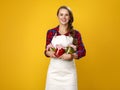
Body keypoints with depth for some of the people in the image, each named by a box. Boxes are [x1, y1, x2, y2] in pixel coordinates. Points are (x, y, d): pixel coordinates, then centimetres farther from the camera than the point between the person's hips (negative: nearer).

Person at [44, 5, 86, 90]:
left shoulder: (75, 33, -1)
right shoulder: (51, 32, 2)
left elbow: (83, 51, -2)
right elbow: (46, 50, 9)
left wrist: (71, 56, -18)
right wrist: (49, 53, -12)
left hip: (69, 72, -1)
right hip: (54, 71, 1)